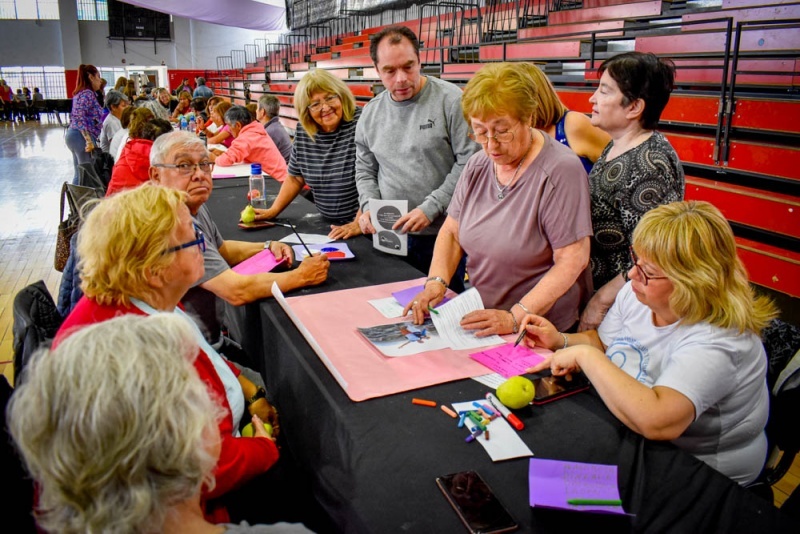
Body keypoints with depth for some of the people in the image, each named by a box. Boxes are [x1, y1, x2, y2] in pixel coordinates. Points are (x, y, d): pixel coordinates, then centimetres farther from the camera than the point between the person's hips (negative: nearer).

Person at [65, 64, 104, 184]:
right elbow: (79, 117, -22)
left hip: (74, 135, 10)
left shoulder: (81, 92, 19)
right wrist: (89, 140, -26)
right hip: (81, 137, -10)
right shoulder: (87, 93, -10)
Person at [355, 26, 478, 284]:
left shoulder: (451, 100, -8)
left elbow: (470, 163, -13)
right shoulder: (370, 113, 9)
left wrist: (430, 208, -17)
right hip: (389, 236, 4)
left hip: (442, 234, -4)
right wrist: (368, 206, 0)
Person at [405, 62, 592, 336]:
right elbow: (451, 231, 13)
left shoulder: (561, 170, -12)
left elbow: (573, 260, -15)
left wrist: (515, 317, -21)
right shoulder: (477, 165, 9)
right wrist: (436, 281, -5)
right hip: (479, 322, 6)